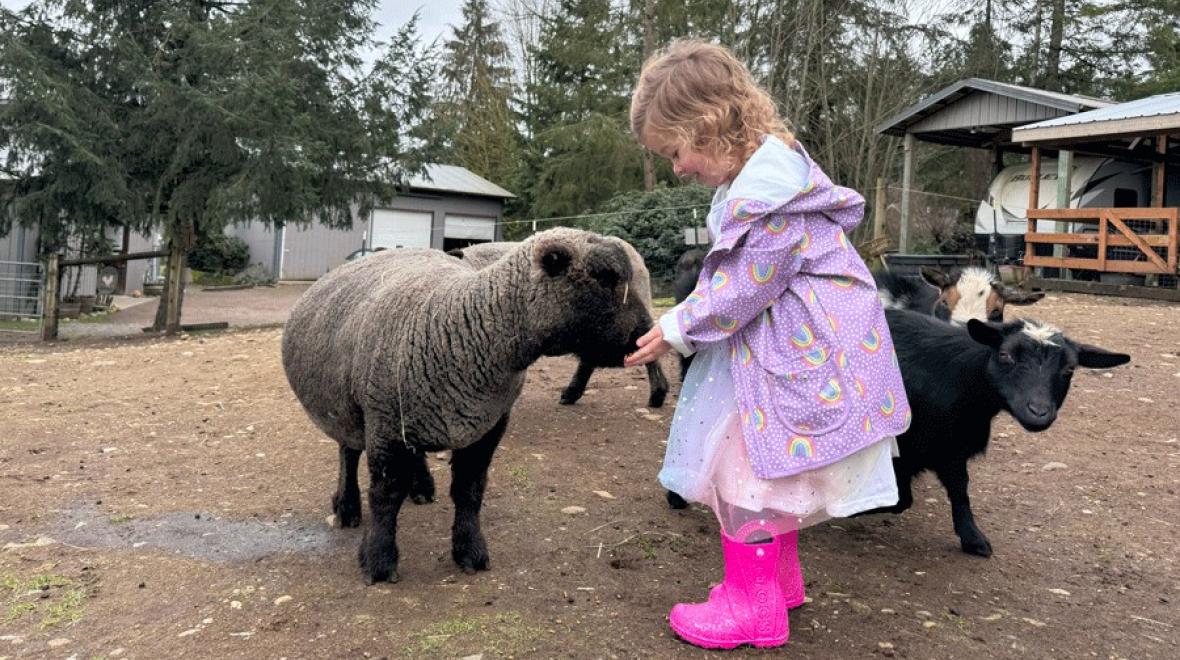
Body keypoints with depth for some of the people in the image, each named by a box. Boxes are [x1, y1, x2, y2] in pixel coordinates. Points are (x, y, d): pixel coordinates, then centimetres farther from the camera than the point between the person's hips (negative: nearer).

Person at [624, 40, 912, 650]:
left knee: (747, 466, -3)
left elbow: (745, 285, -23)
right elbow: (733, 273, 15)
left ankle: (752, 607, 12)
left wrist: (678, 329, -13)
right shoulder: (755, 173, 9)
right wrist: (687, 319, 5)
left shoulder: (767, 185, -24)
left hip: (797, 350, -10)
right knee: (769, 465, 19)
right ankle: (779, 579, 35)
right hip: (784, 344, 10)